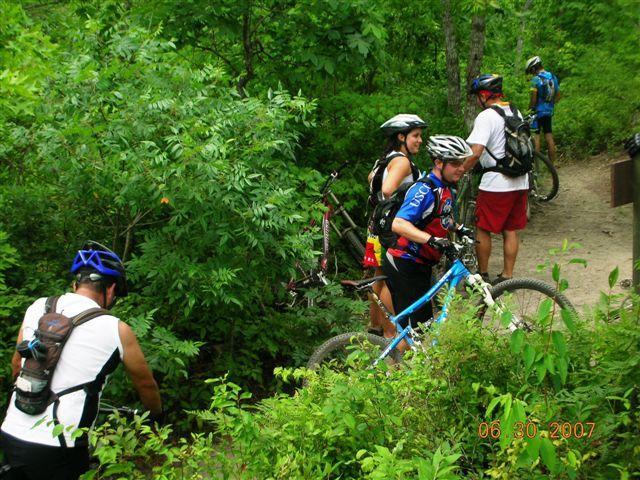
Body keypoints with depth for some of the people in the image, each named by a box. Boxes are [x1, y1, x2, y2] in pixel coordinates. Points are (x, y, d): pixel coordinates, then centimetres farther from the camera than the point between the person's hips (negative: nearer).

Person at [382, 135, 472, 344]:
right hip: (405, 265, -10)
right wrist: (432, 240, -42)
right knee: (420, 323, -6)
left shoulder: (446, 189, 9)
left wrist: (459, 229, 11)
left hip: (420, 265, 10)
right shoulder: (424, 190, -21)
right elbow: (398, 224, -34)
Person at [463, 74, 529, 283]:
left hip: (496, 184, -8)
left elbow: (475, 152, -25)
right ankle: (507, 276, 17)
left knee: (482, 229, 7)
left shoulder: (486, 117, -14)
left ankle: (483, 274, 15)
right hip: (520, 182, 8)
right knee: (511, 230, 11)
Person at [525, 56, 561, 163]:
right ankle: (552, 162, 13)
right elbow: (558, 96, 11)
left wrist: (529, 109, -4)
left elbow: (533, 98, -16)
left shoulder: (536, 79, -13)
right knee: (549, 136, 10)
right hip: (549, 111, 7)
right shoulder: (553, 77, 8)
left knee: (535, 135, -3)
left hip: (538, 111, -7)